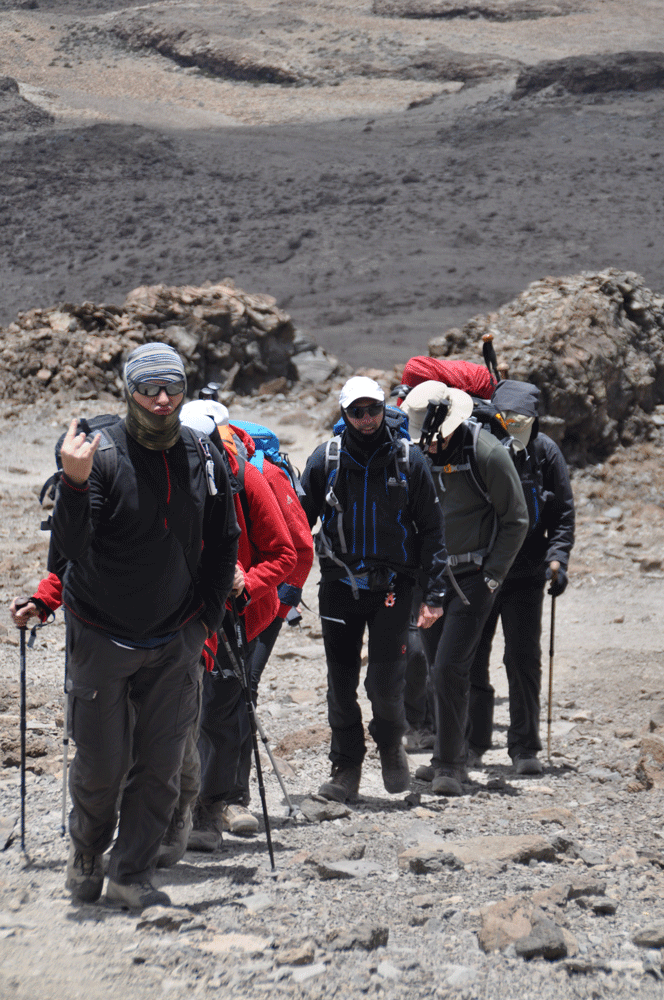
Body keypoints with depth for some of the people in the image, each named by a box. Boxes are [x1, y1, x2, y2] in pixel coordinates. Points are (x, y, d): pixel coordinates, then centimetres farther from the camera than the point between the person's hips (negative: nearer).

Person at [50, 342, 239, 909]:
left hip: (174, 641, 3)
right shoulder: (102, 454, -13)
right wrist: (74, 484, -38)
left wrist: (208, 621, 9)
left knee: (160, 765, 1)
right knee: (102, 763, 2)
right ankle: (87, 851, 30)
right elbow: (72, 549, -23)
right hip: (102, 638, -3)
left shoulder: (205, 460, 1)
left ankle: (132, 876, 13)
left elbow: (224, 545, 14)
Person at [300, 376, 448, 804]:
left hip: (392, 586, -1)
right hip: (340, 585, 2)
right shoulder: (325, 460, 1)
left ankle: (391, 743, 21)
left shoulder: (408, 460, -1)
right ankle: (347, 769, 19)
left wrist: (434, 594, -3)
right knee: (341, 685, 5)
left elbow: (432, 529, 3)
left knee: (385, 682, -8)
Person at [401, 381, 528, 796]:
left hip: (473, 577, -5)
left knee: (449, 668, -12)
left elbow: (515, 521, -7)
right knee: (441, 668, 10)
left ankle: (449, 765, -4)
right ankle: (454, 755, 24)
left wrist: (491, 577, -10)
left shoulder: (487, 454, -14)